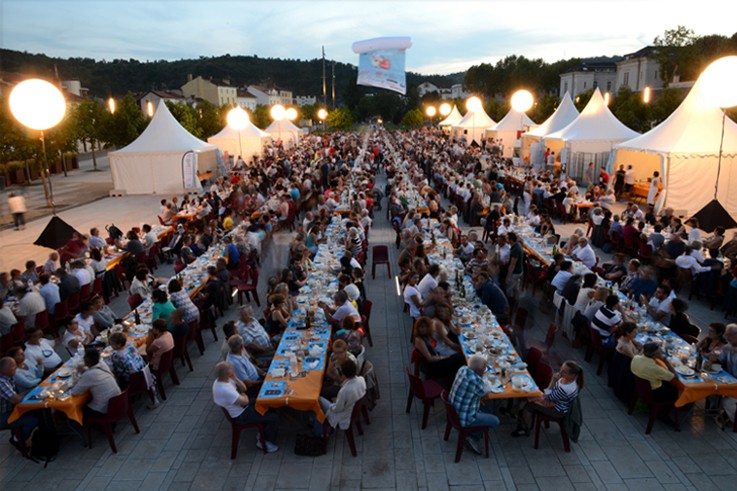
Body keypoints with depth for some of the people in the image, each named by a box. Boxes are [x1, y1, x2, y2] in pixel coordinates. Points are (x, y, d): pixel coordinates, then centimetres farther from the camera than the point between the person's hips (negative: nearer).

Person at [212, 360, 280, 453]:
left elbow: (243, 389, 1)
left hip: (242, 407, 10)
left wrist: (235, 378, -16)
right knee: (274, 418, -9)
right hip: (241, 415, -9)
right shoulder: (225, 390, -35)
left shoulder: (220, 380, -5)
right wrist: (244, 395, -4)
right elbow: (245, 401, -26)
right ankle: (267, 443, 13)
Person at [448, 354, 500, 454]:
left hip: (454, 410, 9)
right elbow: (485, 392, -10)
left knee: (487, 409, 24)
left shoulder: (462, 369, -6)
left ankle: (474, 437, 24)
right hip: (464, 419, -9)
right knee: (495, 421, 7)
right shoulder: (475, 381, -33)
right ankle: (474, 437, 19)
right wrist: (481, 377, -10)